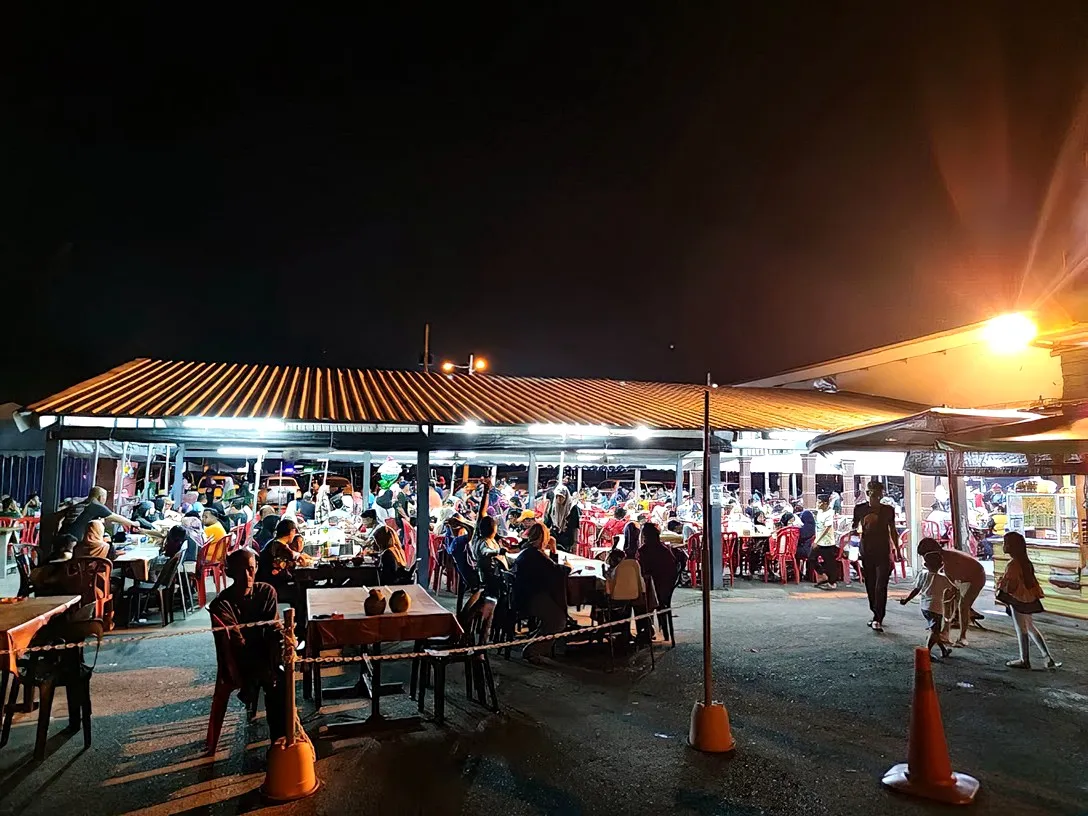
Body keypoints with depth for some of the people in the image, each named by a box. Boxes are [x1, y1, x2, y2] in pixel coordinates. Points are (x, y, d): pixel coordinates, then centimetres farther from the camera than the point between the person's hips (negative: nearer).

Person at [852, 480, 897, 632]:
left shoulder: (888, 510, 4)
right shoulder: (860, 508, 2)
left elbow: (892, 531, 14)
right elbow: (854, 526, 11)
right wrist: (854, 530, -12)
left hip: (883, 551, -1)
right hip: (866, 550, 1)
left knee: (881, 586, -11)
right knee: (870, 585, 8)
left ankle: (877, 619, -12)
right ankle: (877, 616, 23)